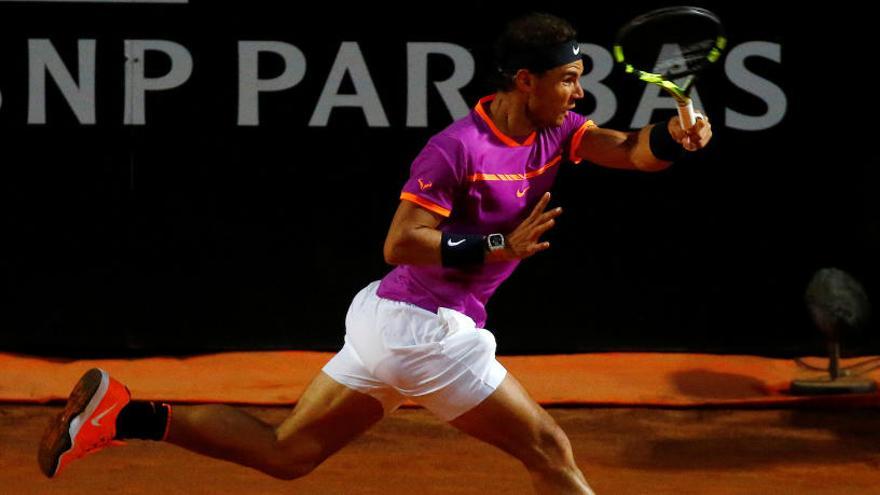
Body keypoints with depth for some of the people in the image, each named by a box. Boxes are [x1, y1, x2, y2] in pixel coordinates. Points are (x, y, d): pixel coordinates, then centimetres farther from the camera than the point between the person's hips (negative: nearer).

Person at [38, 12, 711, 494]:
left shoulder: (555, 130, 7)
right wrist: (499, 246, -24)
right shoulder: (460, 147, -17)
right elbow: (400, 243, -19)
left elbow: (632, 152, -4)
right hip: (428, 329, -9)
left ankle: (125, 416, 5)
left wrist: (675, 136, -25)